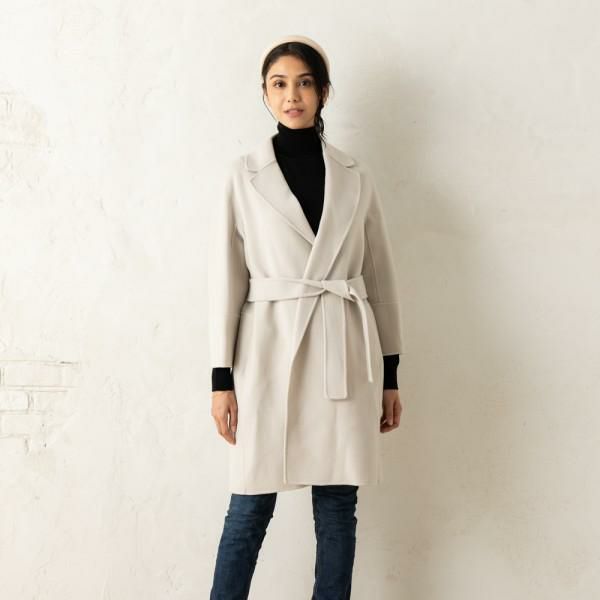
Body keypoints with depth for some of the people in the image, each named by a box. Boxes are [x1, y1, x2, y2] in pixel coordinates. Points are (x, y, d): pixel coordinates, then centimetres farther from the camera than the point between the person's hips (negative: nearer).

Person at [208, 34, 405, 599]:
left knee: (337, 505, 7)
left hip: (344, 355, 2)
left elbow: (380, 276, 10)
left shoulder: (355, 177, 8)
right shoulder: (244, 175, 2)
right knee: (252, 504, 1)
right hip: (270, 352, -2)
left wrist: (390, 375, 9)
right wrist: (222, 378, -3)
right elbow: (226, 277, 1)